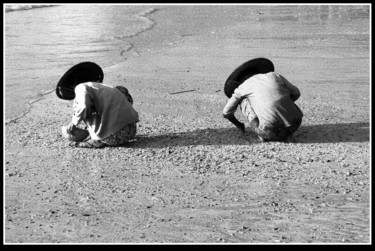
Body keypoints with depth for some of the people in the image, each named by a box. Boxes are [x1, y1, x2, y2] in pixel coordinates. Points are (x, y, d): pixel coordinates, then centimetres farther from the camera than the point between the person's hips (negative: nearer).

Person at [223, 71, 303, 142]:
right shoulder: (275, 75, 21)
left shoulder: (243, 86, 15)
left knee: (243, 99, 16)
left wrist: (238, 125, 42)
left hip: (271, 130, -4)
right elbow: (296, 93, 35)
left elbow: (226, 113, 22)